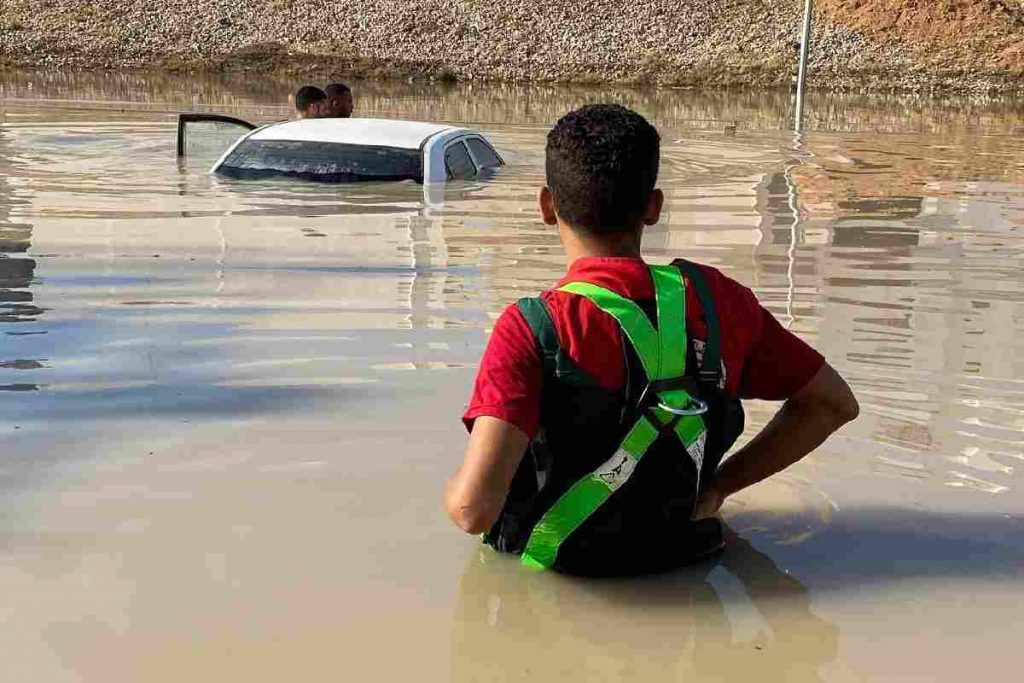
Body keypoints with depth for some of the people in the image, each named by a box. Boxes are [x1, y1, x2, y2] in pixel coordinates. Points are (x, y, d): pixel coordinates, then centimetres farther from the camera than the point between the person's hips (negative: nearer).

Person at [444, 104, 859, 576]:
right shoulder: (715, 300, -11)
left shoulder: (534, 327, -25)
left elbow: (475, 507, -33)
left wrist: (452, 492, -8)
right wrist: (718, 484, 5)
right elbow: (834, 403, 2)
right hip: (681, 559, 4)